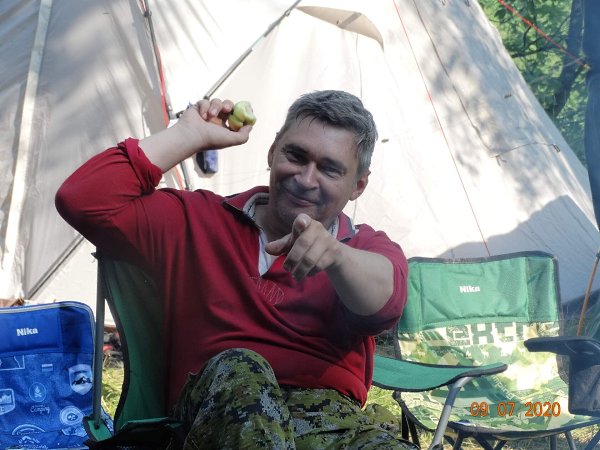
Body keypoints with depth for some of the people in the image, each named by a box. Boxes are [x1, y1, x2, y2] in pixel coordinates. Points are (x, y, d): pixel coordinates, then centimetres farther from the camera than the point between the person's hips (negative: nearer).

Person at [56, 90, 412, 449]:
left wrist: (335, 254, -36)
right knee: (238, 369, -38)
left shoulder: (366, 250, 15)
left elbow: (384, 303, -11)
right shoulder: (199, 221, 17)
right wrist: (191, 134, 9)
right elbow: (84, 200, 6)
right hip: (212, 412, 2)